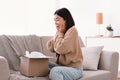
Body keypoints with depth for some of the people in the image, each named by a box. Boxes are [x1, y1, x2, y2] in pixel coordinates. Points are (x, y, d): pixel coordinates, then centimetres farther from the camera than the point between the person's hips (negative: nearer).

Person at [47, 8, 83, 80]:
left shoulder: (72, 31, -15)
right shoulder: (60, 32, 9)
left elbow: (60, 49, -24)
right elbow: (50, 48, 5)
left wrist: (60, 34, -10)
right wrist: (58, 33, -2)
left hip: (74, 69, -8)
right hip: (63, 66, 8)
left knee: (54, 71, -33)